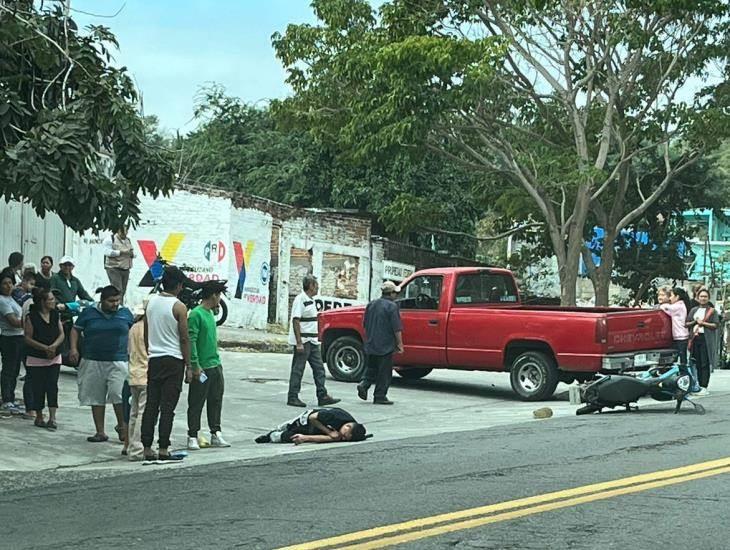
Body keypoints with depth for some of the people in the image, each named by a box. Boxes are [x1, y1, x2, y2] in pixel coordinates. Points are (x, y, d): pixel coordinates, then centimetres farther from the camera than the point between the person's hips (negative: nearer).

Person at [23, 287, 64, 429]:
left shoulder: (55, 315, 3)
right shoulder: (31, 317, -10)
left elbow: (61, 334, 3)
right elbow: (28, 338, -10)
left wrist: (54, 346, -16)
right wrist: (45, 348, -19)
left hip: (54, 358, 3)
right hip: (36, 359, -3)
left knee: (52, 386, -6)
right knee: (38, 388, 4)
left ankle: (52, 418, -8)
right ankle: (39, 418, 18)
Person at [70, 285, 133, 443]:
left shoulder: (125, 313, 6)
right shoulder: (89, 313, 3)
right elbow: (75, 330, 9)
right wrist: (74, 348, -5)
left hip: (118, 362, -1)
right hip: (93, 362, 1)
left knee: (119, 394, -16)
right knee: (96, 398, 7)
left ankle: (122, 426, 4)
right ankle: (100, 432, 16)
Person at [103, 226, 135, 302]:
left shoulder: (128, 240, 17)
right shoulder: (110, 239, -4)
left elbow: (133, 254, 24)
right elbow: (107, 252, -15)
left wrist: (132, 254, 0)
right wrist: (121, 252, -19)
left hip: (125, 269, 7)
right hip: (114, 268, -7)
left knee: (123, 291, 6)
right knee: (117, 290, -16)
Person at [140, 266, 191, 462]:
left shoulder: (150, 302, 7)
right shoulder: (179, 307, -10)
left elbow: (146, 334, 13)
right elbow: (184, 339, -9)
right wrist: (188, 366, -3)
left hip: (154, 359, 5)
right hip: (173, 361, -5)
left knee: (151, 405, 7)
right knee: (168, 407, -2)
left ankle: (147, 449, 8)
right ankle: (163, 449, -2)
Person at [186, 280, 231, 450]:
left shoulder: (210, 313, 14)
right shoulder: (196, 314, -14)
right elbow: (191, 341, -18)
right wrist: (195, 365, -21)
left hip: (215, 365, 9)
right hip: (202, 367, -9)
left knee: (216, 401, 11)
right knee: (196, 404, 0)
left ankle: (216, 434, 18)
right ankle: (193, 436, 6)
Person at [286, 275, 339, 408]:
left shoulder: (311, 300, 15)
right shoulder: (300, 300, -13)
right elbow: (295, 321, -19)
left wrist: (316, 339, 18)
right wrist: (299, 343, -23)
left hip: (312, 342, 9)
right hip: (303, 342, -9)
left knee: (319, 368, 7)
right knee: (298, 369, -3)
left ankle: (322, 396, 9)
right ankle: (292, 398, 3)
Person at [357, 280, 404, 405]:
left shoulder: (371, 305, 9)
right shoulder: (392, 306, -13)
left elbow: (365, 324, 17)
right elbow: (397, 328, -14)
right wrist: (399, 344, -6)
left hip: (371, 345, 6)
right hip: (385, 346, -6)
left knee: (371, 367, 18)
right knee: (384, 372, 2)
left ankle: (364, 384, -4)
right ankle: (380, 396, 4)